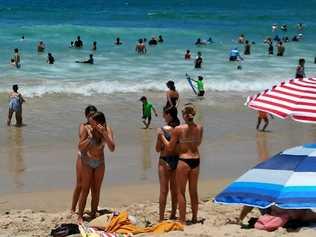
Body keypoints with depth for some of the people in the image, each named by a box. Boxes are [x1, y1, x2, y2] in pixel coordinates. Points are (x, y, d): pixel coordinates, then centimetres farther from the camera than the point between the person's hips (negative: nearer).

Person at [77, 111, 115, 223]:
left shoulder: (107, 130, -12)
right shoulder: (87, 129, -17)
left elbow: (112, 149, -22)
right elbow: (80, 147, -13)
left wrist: (104, 134, -32)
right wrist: (89, 137, -28)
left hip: (100, 162, 2)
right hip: (87, 161, -2)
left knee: (96, 190, 6)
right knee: (85, 189, -3)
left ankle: (93, 215, 15)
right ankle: (80, 216, 3)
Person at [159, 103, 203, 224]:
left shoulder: (178, 129, -13)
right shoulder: (200, 128, -1)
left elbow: (169, 148, -5)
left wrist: (162, 136, 8)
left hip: (184, 161, -5)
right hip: (196, 160, 5)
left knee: (181, 192, 5)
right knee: (193, 191, 17)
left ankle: (182, 220, 4)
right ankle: (194, 218, 26)